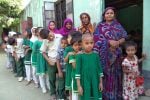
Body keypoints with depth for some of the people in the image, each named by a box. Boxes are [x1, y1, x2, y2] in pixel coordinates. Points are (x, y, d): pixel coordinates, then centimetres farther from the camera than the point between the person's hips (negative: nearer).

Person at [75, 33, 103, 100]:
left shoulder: (96, 55, 2)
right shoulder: (80, 56, -7)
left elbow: (100, 69, 7)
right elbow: (78, 71, -7)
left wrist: (101, 82, 7)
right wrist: (79, 86, -7)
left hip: (95, 83, 3)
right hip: (84, 83, -3)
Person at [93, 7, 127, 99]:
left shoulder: (118, 25, 13)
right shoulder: (100, 26, 6)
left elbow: (124, 38, 7)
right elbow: (98, 39, -5)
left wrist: (118, 42, -14)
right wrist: (109, 42, -17)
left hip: (116, 53, 3)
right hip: (105, 53, -2)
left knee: (116, 73, 5)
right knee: (107, 73, -3)